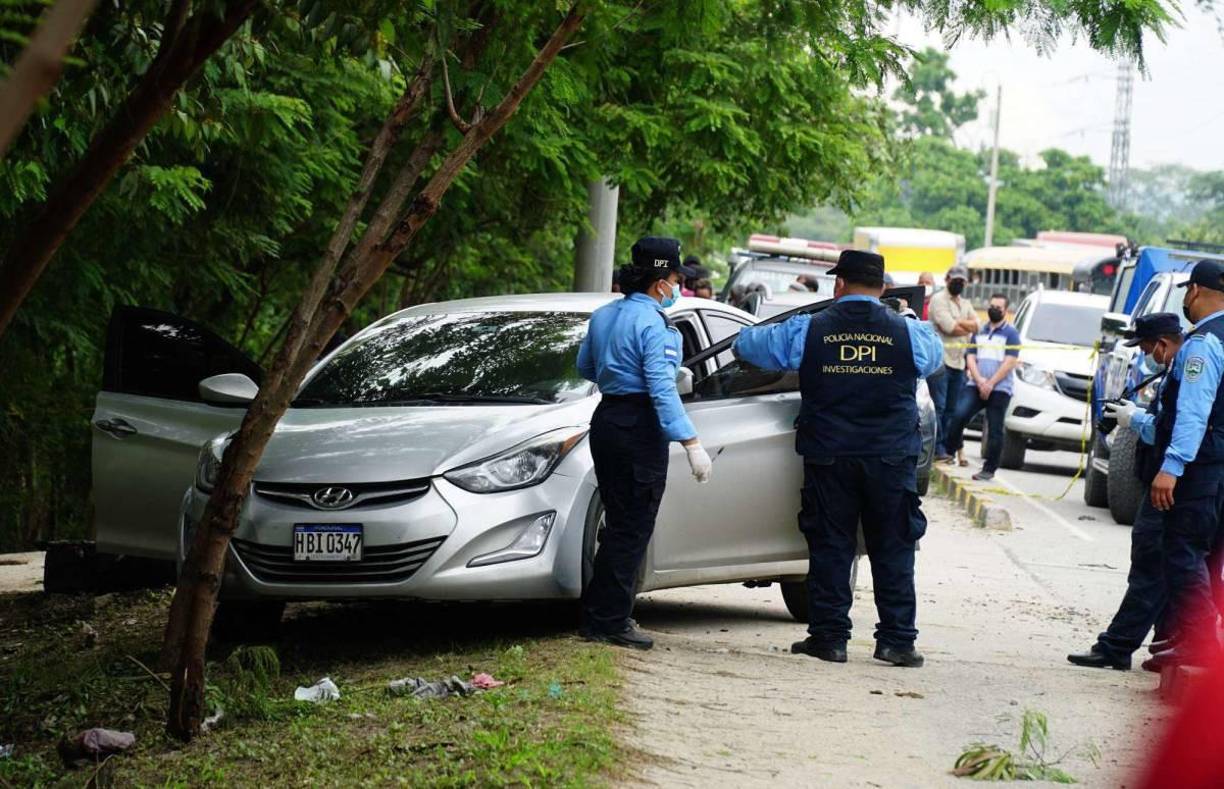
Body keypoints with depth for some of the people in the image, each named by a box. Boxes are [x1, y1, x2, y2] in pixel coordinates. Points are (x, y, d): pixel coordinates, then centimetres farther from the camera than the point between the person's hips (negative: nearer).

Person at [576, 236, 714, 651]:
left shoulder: (603, 316, 10)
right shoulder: (653, 324, -15)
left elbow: (585, 366, 23)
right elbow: (662, 389, -21)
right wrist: (691, 442, -23)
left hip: (605, 419, 8)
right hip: (640, 428, -8)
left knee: (619, 521, 17)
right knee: (632, 529, -3)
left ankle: (596, 616, 19)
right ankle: (611, 621, -2)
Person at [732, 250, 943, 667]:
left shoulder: (808, 331, -4)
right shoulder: (908, 334, -1)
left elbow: (747, 345, 7)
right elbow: (935, 356, 21)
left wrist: (744, 338, 32)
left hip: (829, 458, 0)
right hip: (891, 460, 0)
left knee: (830, 547, 7)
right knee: (893, 551, 7)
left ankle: (829, 636, 8)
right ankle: (896, 639, 5)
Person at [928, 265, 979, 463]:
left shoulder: (966, 304, 21)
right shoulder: (939, 299, -2)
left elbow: (976, 325, 5)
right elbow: (948, 327, -13)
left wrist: (957, 323, -9)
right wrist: (968, 327, 1)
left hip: (959, 362, 7)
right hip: (941, 359, -7)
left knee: (951, 409, 6)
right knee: (938, 406, -9)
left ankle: (946, 447, 8)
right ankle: (938, 448, -11)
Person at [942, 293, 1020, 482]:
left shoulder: (1011, 333, 3)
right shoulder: (980, 333, 17)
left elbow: (1010, 362, -6)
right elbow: (970, 358, 10)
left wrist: (990, 384, -13)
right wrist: (980, 381, -8)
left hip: (1000, 389, -3)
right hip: (975, 386, 4)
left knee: (995, 430, -2)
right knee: (958, 416, -15)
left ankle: (989, 469, 3)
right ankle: (948, 452, -5)